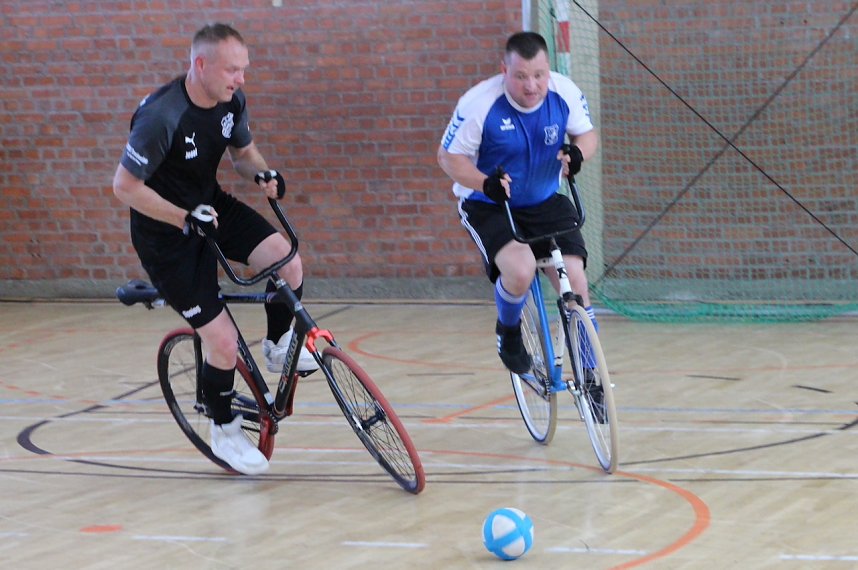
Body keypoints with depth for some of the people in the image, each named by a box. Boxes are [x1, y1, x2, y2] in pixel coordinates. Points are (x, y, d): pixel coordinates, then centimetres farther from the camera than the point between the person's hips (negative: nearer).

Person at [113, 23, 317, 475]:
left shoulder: (231, 101, -8)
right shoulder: (161, 117, -30)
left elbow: (243, 152, 10)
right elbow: (125, 186, -23)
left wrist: (263, 173, -12)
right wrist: (185, 218, -29)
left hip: (211, 206, 6)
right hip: (166, 233, -6)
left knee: (286, 260, -19)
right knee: (223, 340, -8)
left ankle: (279, 347, 9)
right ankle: (225, 433, 18)